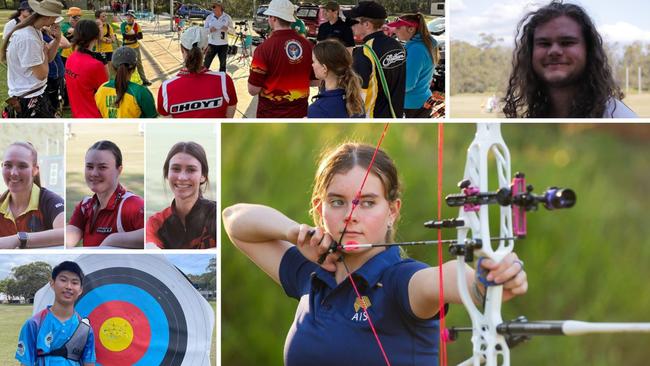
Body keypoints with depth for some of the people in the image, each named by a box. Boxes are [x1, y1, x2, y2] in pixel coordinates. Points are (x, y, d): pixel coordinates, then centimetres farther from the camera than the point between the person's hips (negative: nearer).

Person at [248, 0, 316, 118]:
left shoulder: (265, 48, -17)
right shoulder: (307, 45, -4)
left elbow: (253, 90, -14)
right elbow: (315, 81, 7)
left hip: (271, 116, -4)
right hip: (300, 114, 4)